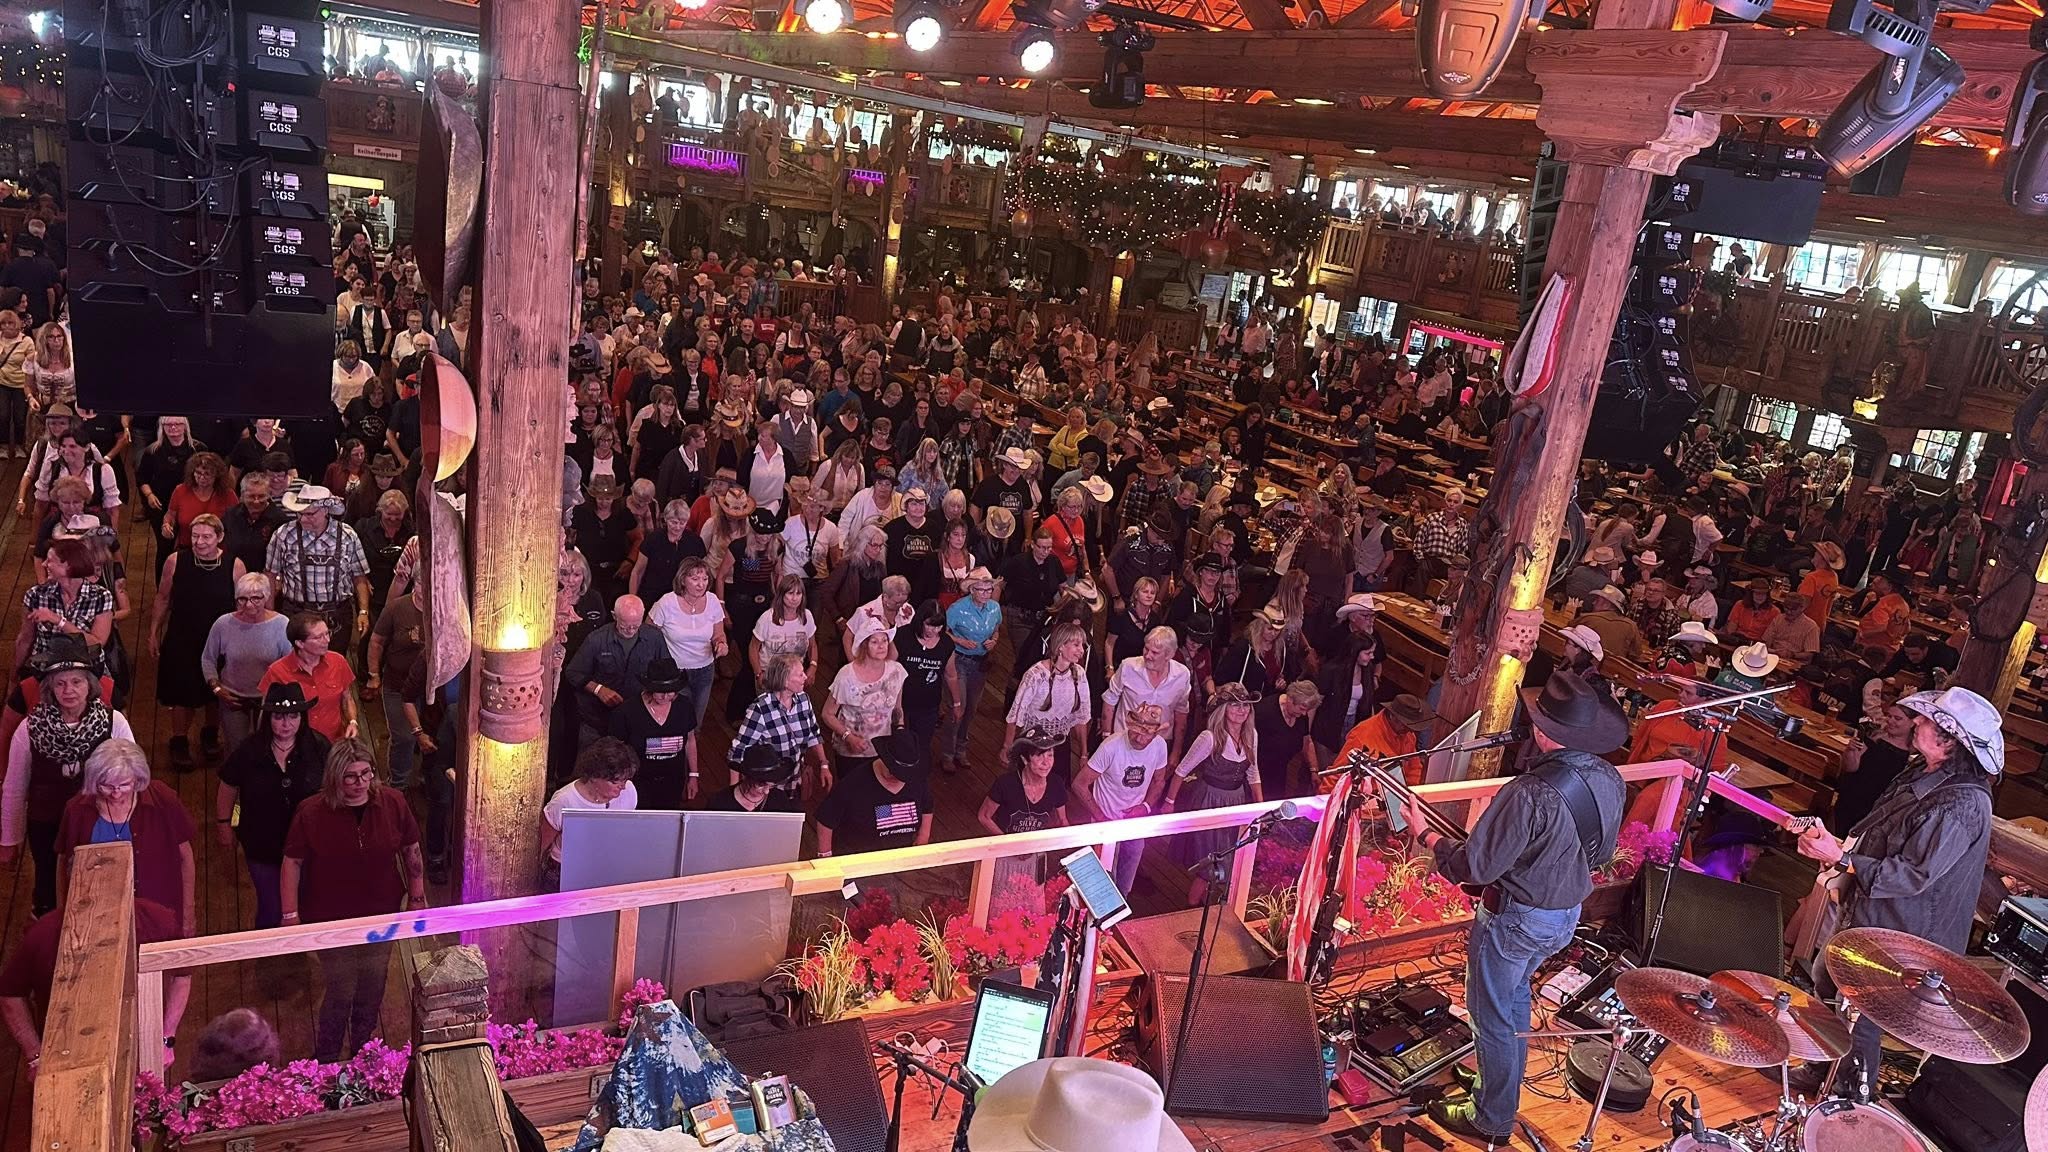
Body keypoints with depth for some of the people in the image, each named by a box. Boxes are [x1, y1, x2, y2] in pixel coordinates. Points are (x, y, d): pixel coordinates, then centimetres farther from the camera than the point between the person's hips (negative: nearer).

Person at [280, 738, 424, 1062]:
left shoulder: (393, 803, -9)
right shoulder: (311, 812, -15)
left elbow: (412, 850, 3)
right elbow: (292, 863, -7)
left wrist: (418, 898, 5)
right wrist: (291, 915, -7)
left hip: (381, 917, 3)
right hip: (332, 920, -3)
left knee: (372, 991, 16)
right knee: (340, 993, 3)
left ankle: (363, 1051, 41)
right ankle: (325, 1060, 28)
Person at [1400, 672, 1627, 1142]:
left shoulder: (1532, 793, -35)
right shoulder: (1610, 780, -9)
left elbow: (1475, 866, -27)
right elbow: (1601, 854, 8)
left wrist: (1424, 833, -12)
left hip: (1514, 918, -8)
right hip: (1567, 914, 8)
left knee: (1491, 1013, 12)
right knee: (1515, 994, 29)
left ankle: (1492, 1119, 29)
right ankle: (1501, 1083, 47)